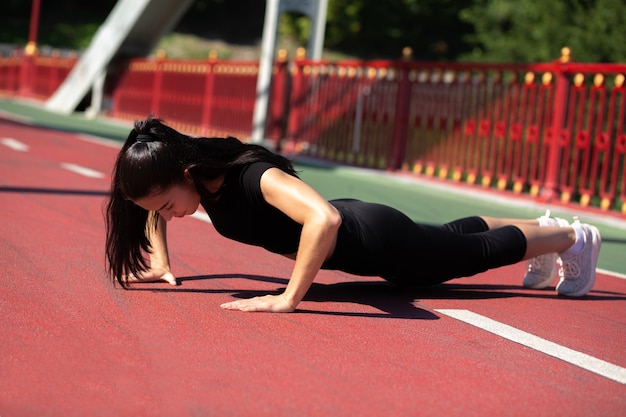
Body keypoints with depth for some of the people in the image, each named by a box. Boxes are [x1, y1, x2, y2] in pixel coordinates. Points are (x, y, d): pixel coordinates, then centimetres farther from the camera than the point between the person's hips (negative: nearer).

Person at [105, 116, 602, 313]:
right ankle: (542, 228, 56)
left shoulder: (251, 177, -40)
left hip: (378, 242, -8)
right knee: (452, 236, 31)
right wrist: (160, 263, -2)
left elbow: (324, 220, -56)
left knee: (479, 251, 17)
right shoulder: (195, 176, -16)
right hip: (349, 228, 8)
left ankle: (572, 237, 43)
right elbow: (155, 205, 7)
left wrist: (288, 299, -51)